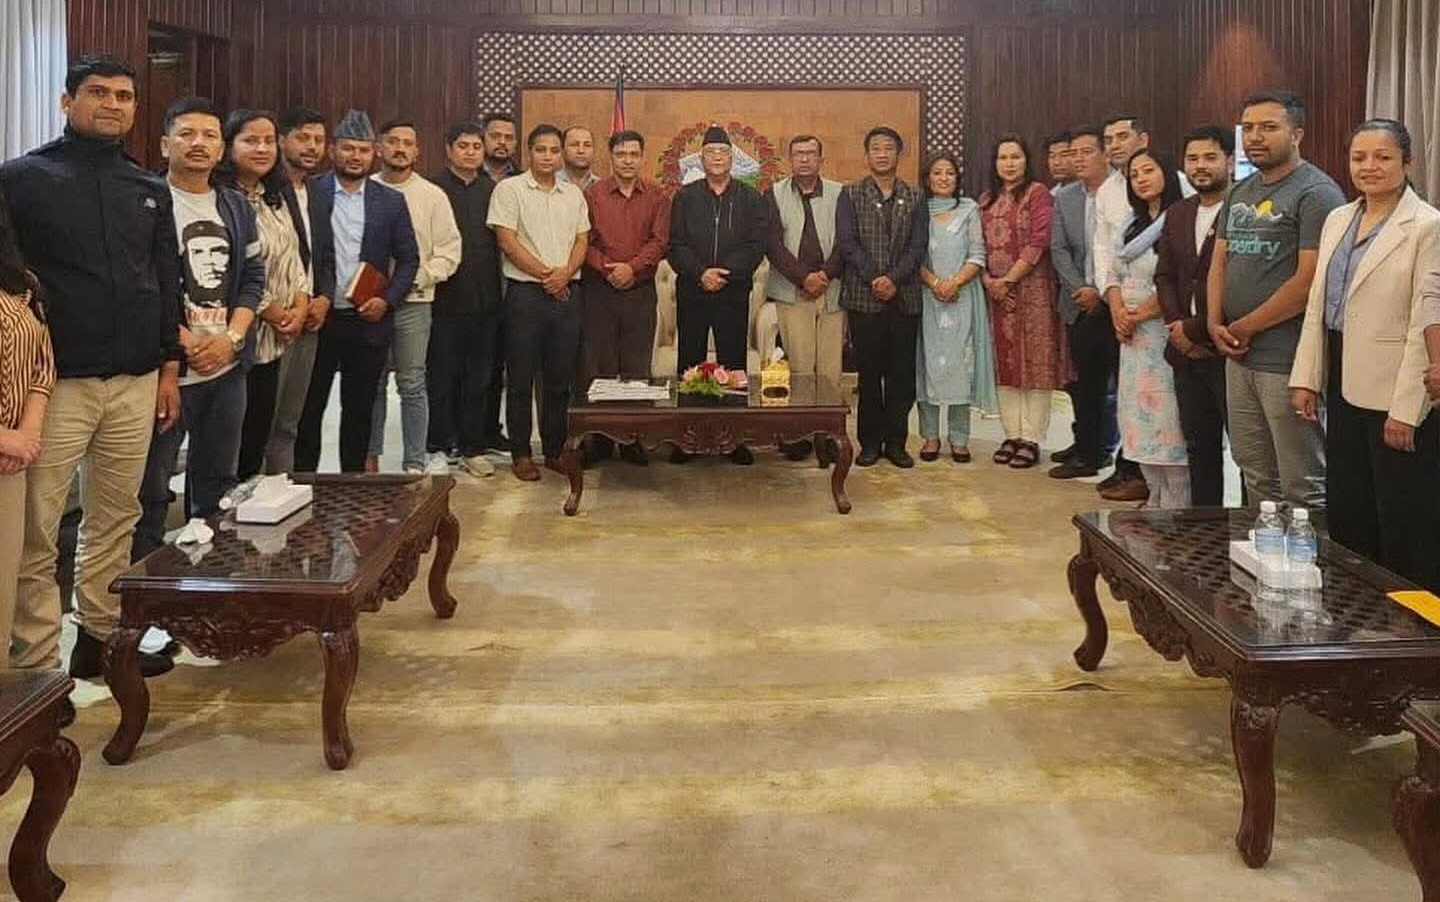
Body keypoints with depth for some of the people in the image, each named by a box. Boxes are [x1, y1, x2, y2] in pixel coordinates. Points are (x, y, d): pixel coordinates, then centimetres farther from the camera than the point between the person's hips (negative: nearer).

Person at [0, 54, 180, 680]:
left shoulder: (149, 190, 14)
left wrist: (170, 367, 12)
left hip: (135, 383, 5)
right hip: (55, 382, -5)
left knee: (115, 517, 12)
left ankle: (101, 637, 24)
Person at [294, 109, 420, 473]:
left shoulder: (391, 201, 6)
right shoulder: (307, 193, 0)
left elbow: (408, 258, 8)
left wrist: (387, 300, -5)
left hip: (368, 320, 1)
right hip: (317, 319, -1)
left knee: (359, 411, 9)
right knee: (308, 408, 5)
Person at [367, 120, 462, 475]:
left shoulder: (432, 196, 4)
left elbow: (449, 250, 1)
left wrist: (417, 279, -11)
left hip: (413, 302, -2)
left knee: (412, 385, 1)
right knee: (372, 383, 9)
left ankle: (415, 464, 7)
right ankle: (370, 457, 19)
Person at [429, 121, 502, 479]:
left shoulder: (493, 191, 11)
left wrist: (499, 290, 6)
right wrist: (431, 276, -9)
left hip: (485, 299, 4)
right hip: (445, 298, -3)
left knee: (480, 378, 8)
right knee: (441, 376, 3)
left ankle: (473, 448, 17)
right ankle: (437, 446, 13)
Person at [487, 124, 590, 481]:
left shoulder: (574, 194, 14)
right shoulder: (509, 189, 0)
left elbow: (582, 241, 10)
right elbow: (507, 241, -8)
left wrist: (565, 274, -8)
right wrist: (545, 274, -11)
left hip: (568, 292, 4)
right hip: (525, 293, -4)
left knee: (560, 378, 8)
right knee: (520, 378, 1)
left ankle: (554, 449, 17)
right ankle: (520, 454, 8)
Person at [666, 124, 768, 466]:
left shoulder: (750, 199, 7)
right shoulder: (685, 197, 8)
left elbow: (756, 246, -2)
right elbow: (675, 246, 1)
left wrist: (728, 272, -16)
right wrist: (700, 273, -15)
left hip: (734, 293, 0)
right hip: (692, 293, 1)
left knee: (734, 364, 2)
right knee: (689, 364, 3)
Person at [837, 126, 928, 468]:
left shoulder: (914, 198, 10)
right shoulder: (851, 195, 6)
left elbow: (918, 246, 1)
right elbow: (847, 242, -4)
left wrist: (894, 279, -13)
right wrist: (874, 279, -14)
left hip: (905, 297, 2)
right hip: (863, 297, -1)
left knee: (902, 373, 3)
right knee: (868, 372, 3)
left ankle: (896, 441, 12)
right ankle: (870, 441, 11)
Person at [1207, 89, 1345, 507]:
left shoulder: (1316, 193, -10)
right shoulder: (1240, 193, 16)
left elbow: (1309, 281, -17)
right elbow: (1219, 262, 16)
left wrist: (1244, 328, -10)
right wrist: (1216, 324, -1)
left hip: (1288, 362, -8)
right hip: (1239, 358, 8)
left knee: (1303, 488, 0)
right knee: (1256, 478, 17)